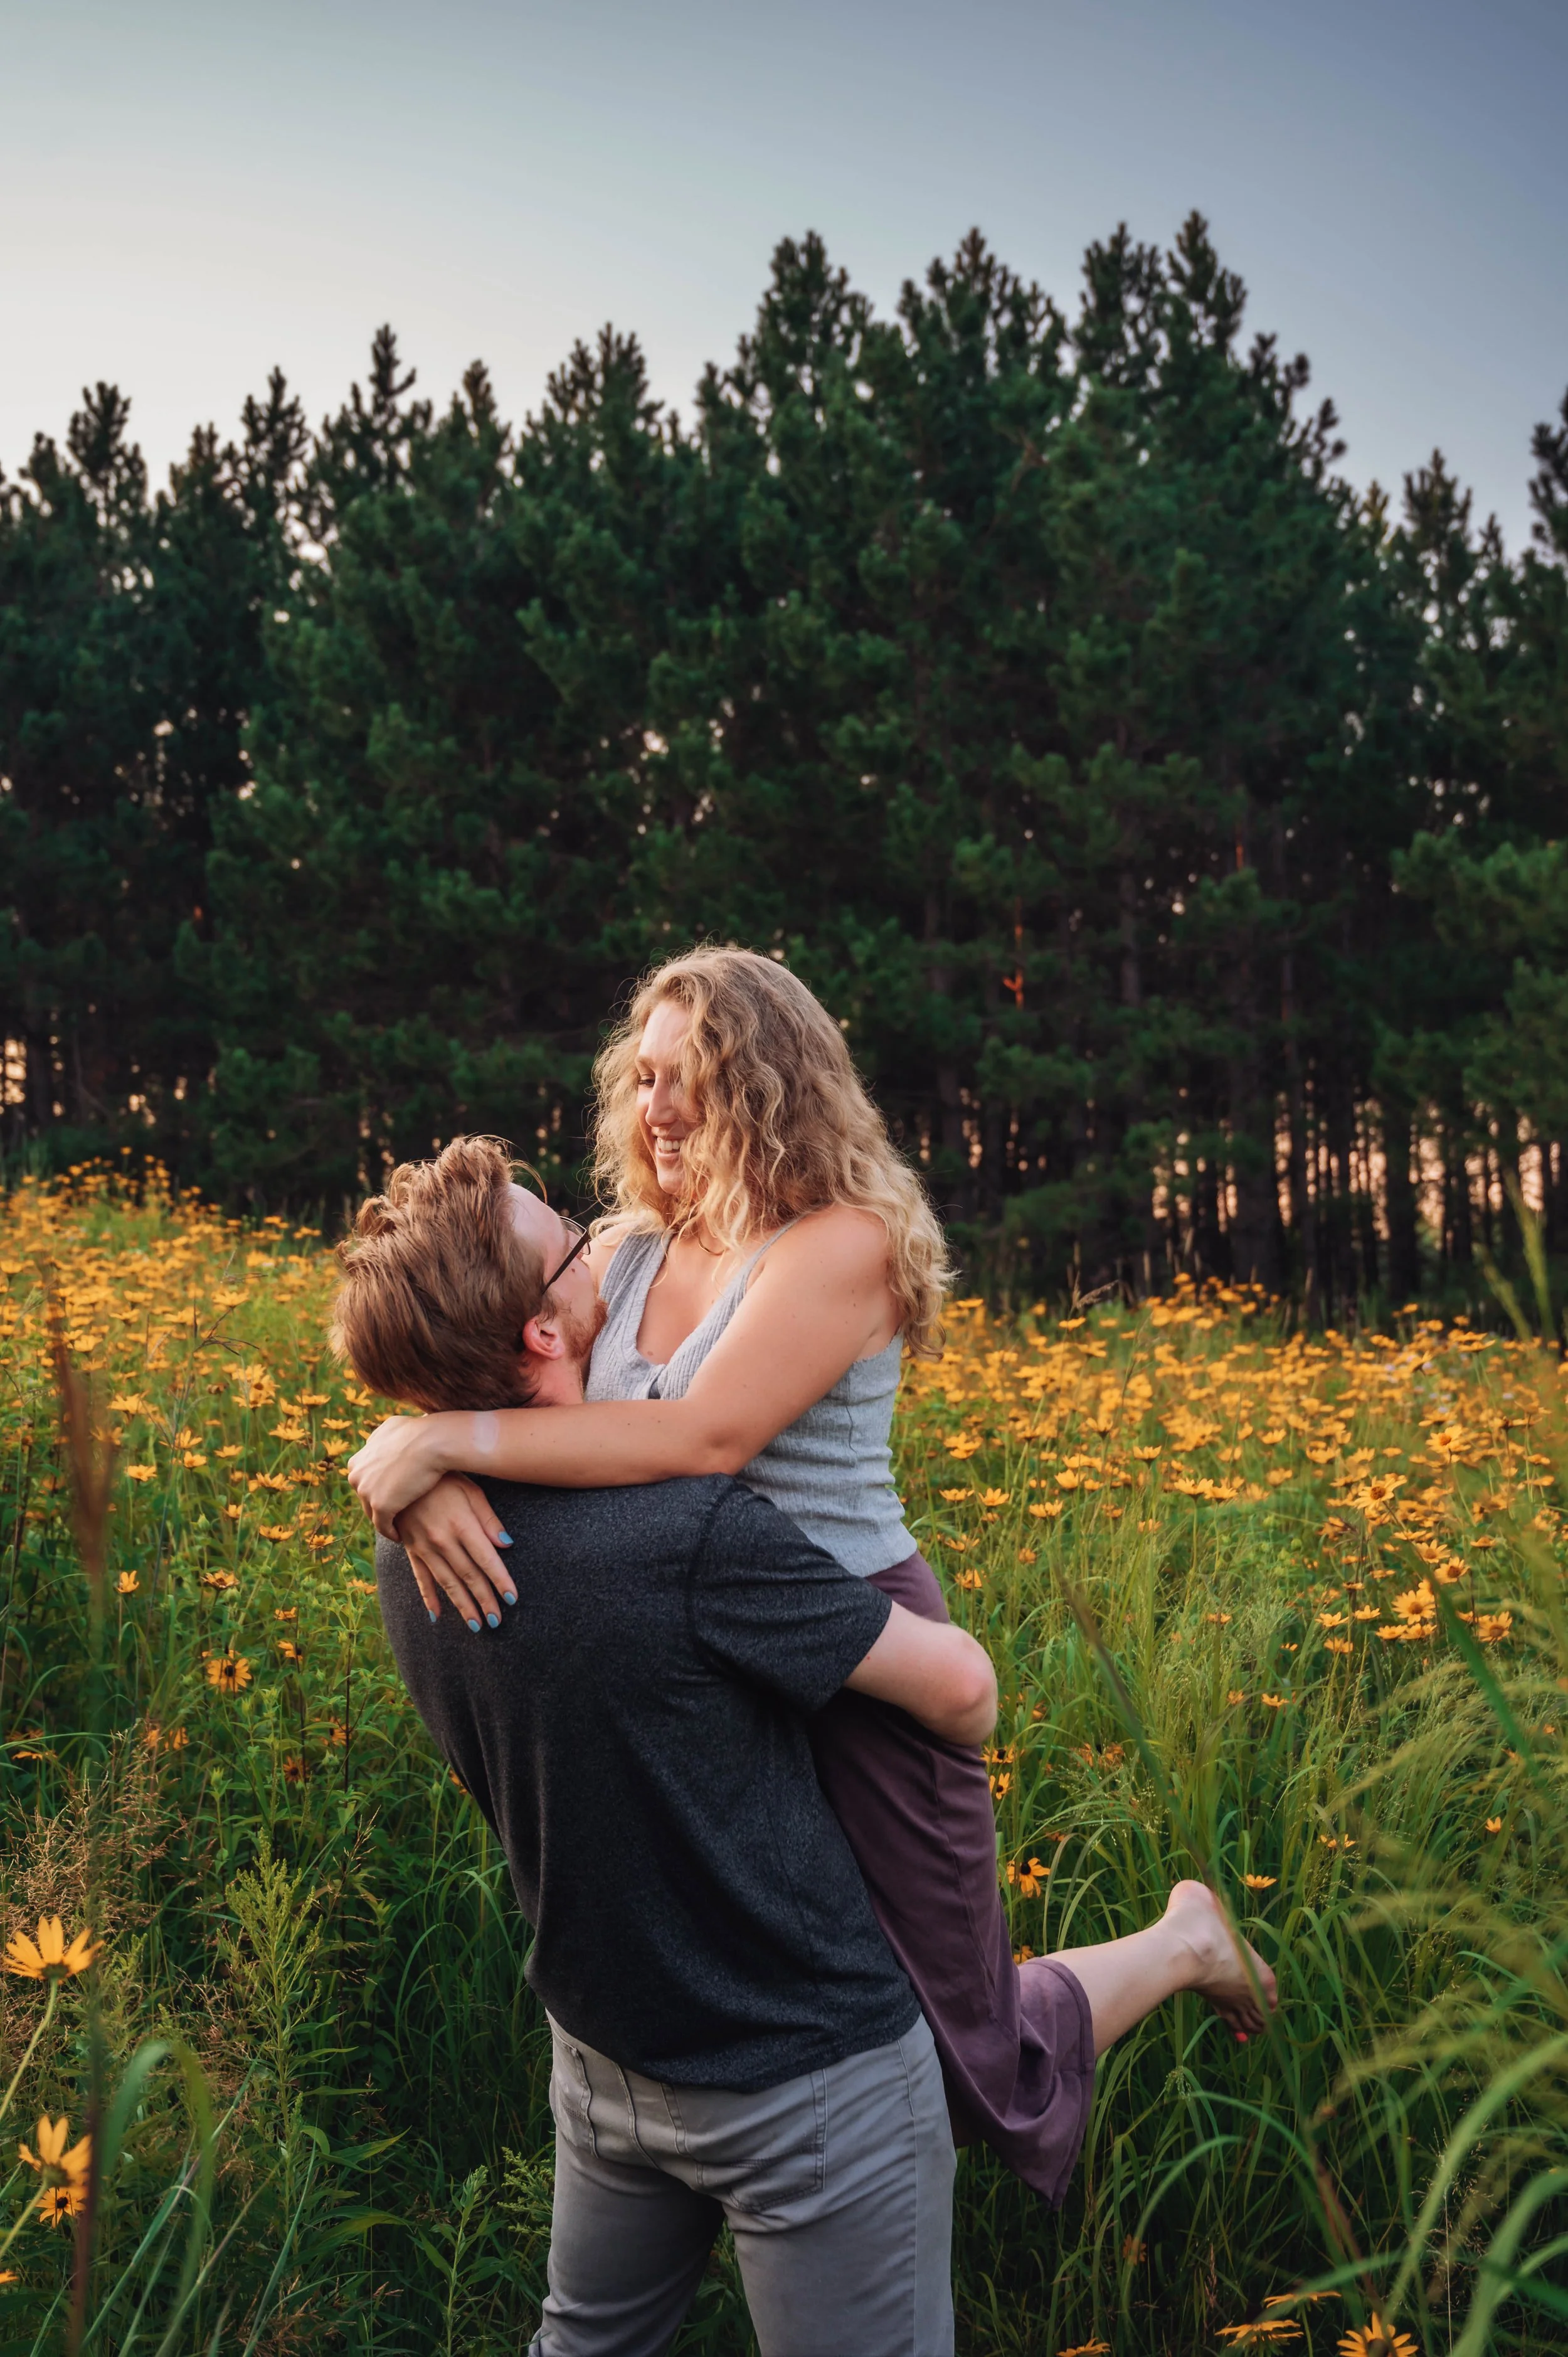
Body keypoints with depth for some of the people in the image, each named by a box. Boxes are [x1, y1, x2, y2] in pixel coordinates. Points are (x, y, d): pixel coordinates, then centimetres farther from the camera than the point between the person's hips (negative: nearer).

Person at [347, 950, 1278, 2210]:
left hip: (855, 1671, -6)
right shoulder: (621, 1254, 4)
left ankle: (1181, 1941, 35)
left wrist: (451, 1438, -33)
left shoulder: (843, 1244, -17)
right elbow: (449, 1387, -3)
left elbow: (707, 1435, -30)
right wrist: (429, 1476, -26)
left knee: (972, 2064, 8)